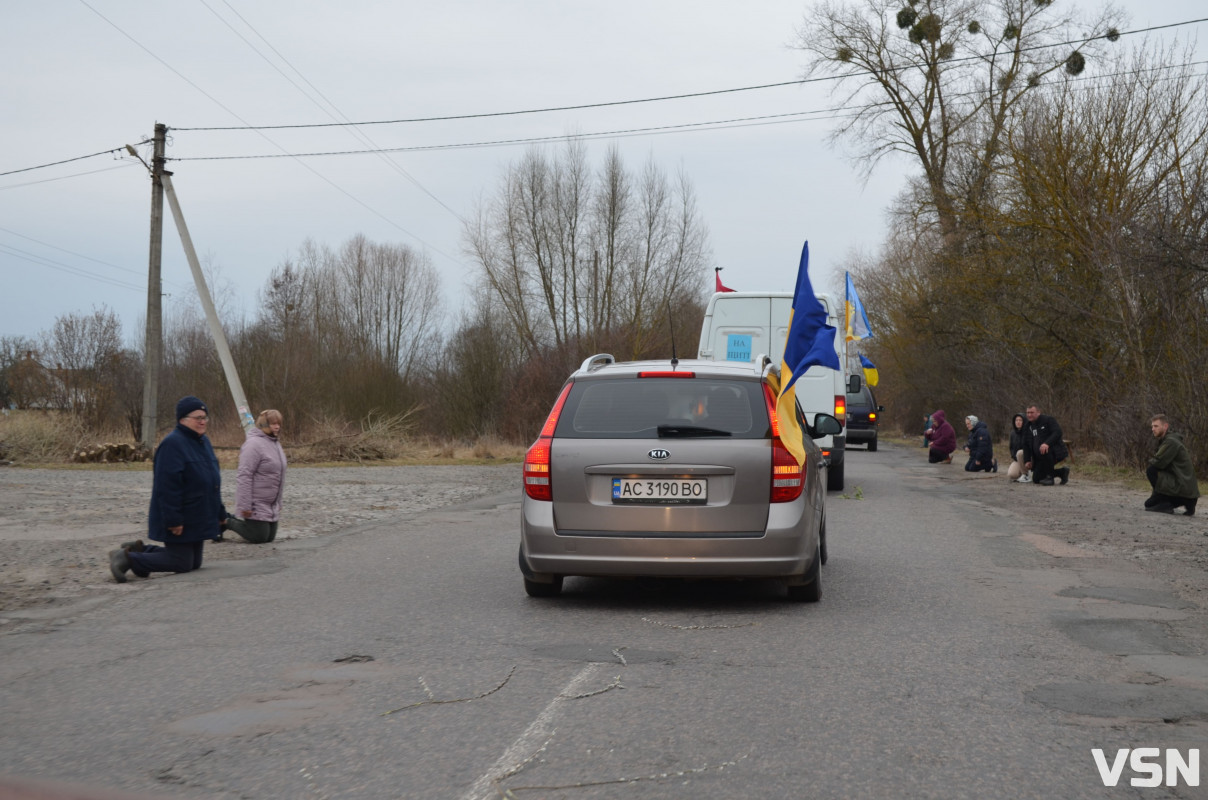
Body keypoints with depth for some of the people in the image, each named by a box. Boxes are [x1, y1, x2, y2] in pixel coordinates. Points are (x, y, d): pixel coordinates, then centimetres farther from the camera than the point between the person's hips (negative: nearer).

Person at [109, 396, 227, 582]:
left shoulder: (203, 442, 12)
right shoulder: (172, 444, -18)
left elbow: (213, 481, 21)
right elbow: (167, 486, -23)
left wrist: (220, 512, 18)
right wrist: (173, 520, -25)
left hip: (198, 520, 9)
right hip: (180, 522, -9)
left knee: (194, 563, 14)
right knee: (182, 563, -5)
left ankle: (140, 550, 26)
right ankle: (128, 558, 6)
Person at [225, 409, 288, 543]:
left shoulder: (275, 443, 11)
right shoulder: (254, 444, -18)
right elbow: (244, 477, -22)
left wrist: (279, 502, 22)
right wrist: (244, 506, -24)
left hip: (271, 506, 9)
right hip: (255, 506, -9)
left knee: (270, 537, 10)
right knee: (259, 538, -5)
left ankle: (235, 521, 29)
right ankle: (227, 522, 15)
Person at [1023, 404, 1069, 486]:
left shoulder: (1048, 420, -8)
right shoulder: (1029, 426, 13)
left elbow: (1058, 432, -22)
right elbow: (1026, 444, 15)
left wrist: (1047, 443, -38)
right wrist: (1027, 460, 4)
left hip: (1054, 452, -8)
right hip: (1040, 458, 8)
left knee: (1044, 451, -40)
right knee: (1036, 479, 1)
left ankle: (1049, 477, -21)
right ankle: (1062, 472, 21)